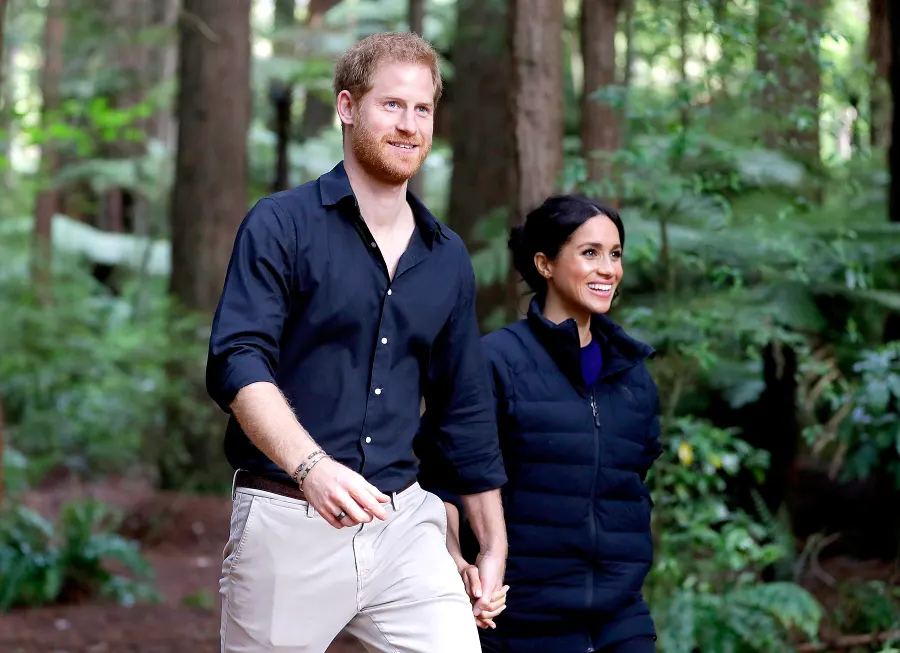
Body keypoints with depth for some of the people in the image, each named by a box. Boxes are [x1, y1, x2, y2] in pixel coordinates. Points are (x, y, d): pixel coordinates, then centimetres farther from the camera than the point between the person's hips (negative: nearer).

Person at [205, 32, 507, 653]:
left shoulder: (448, 257, 14)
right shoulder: (282, 224, -2)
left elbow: (466, 410, 20)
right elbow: (238, 363, -15)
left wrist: (494, 548, 20)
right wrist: (311, 466, -32)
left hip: (404, 523, 4)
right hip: (288, 524, -4)